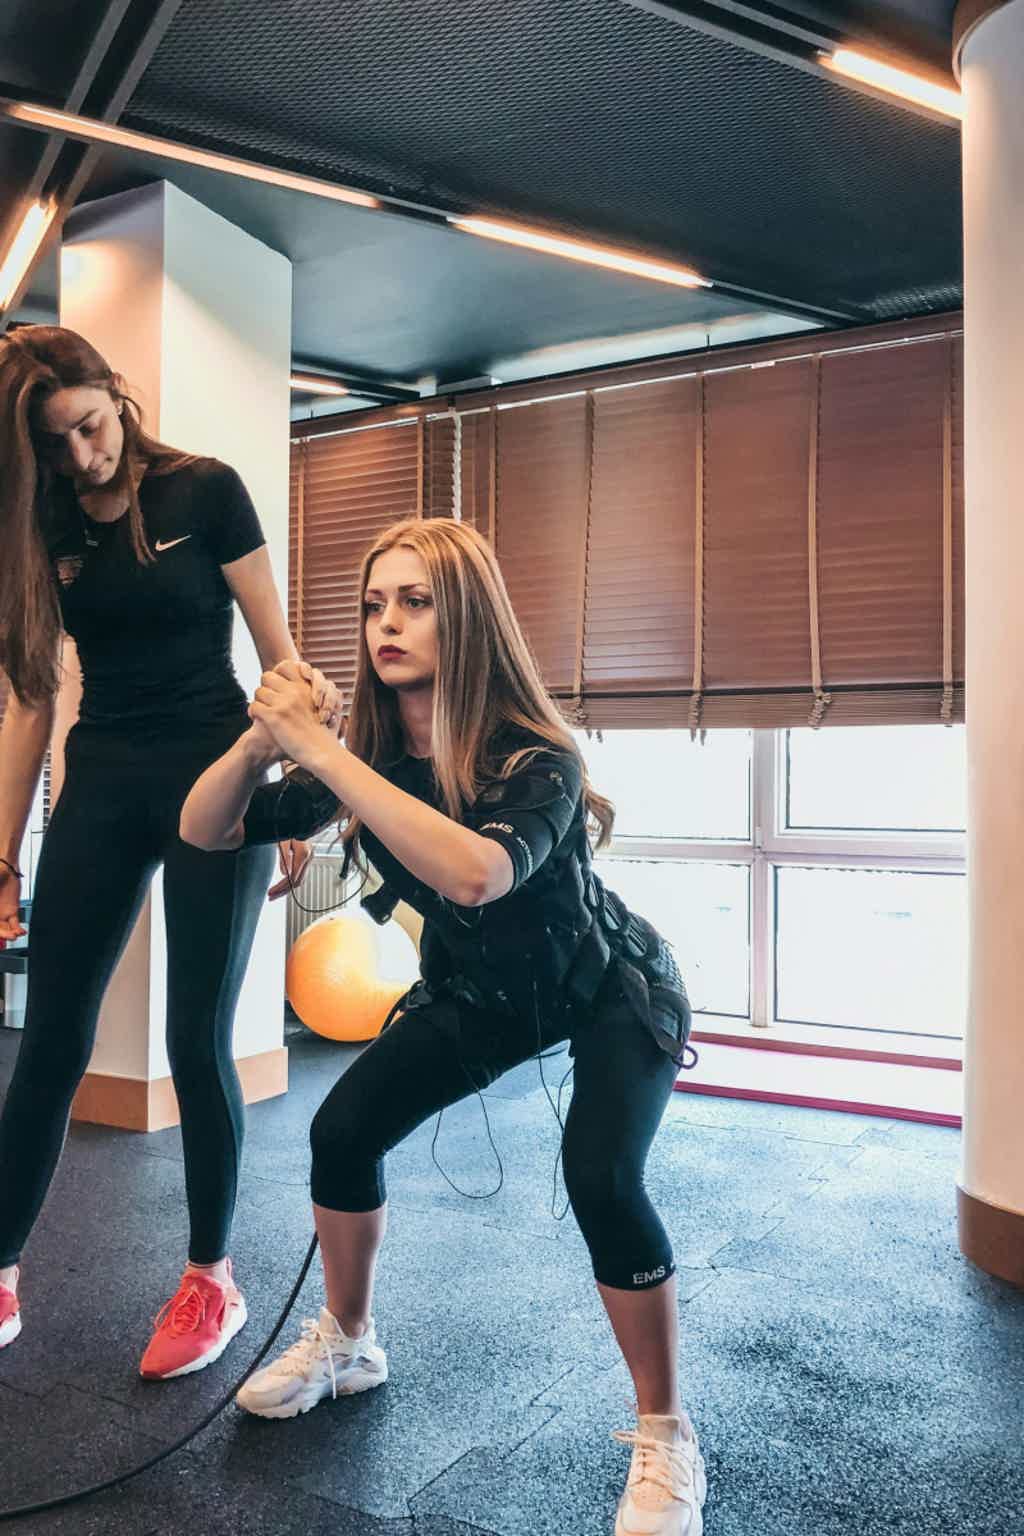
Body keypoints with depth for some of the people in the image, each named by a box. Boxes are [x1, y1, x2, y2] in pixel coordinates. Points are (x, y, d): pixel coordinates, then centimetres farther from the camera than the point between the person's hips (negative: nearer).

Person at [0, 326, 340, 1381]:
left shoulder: (205, 493, -4)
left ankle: (212, 1279, 17)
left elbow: (279, 656, -3)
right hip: (100, 785, 4)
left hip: (213, 776, -4)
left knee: (197, 1042, 0)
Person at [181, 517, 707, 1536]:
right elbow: (204, 831, -14)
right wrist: (260, 739, -34)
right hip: (480, 987, 5)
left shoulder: (535, 760, -33)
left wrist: (319, 749, -49)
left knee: (600, 1177, -27)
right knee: (343, 1129, -7)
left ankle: (666, 1442, -3)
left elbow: (475, 873, -54)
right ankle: (346, 1345, 21)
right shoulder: (367, 754, -16)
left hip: (610, 991, -5)